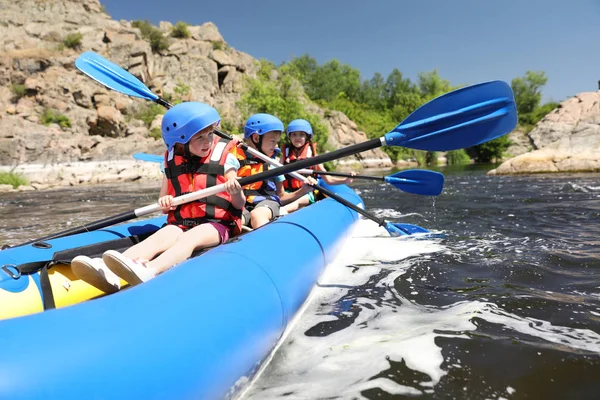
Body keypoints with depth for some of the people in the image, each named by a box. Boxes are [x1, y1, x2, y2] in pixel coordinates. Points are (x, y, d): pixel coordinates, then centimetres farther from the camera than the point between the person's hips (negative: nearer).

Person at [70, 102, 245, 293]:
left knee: (190, 238, -33)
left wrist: (236, 193, -25)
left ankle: (148, 272, -59)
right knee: (160, 237, -26)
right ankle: (108, 273, -50)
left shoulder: (224, 157, 1)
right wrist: (164, 203, -7)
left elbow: (240, 205, -1)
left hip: (216, 225, -3)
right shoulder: (172, 161, 10)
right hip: (180, 223, 4)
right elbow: (164, 204, 17)